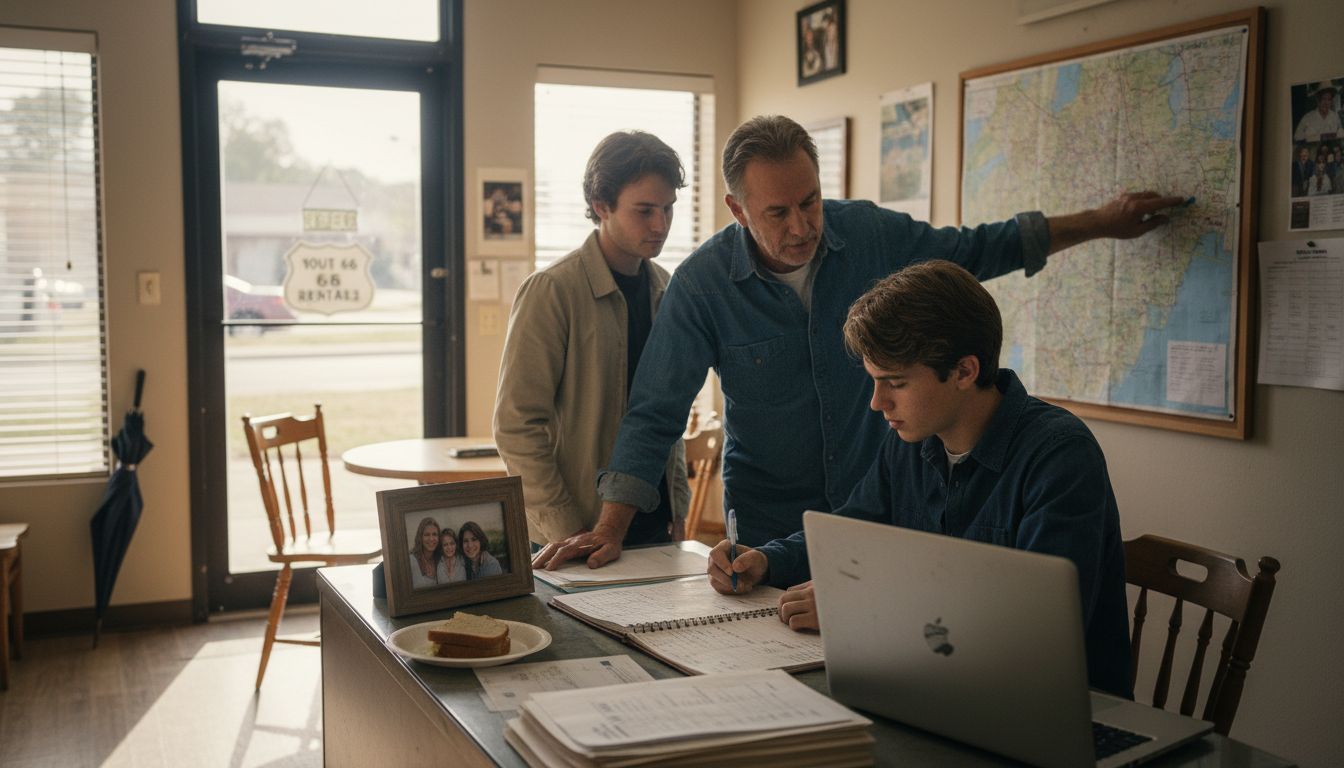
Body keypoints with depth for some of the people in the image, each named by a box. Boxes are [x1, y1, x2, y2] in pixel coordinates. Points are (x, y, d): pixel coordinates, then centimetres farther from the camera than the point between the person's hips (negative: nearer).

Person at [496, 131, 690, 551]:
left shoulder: (665, 290, 7)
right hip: (582, 532, -5)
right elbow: (516, 425, -15)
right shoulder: (551, 291, -13)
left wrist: (677, 504, 7)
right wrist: (566, 532, -17)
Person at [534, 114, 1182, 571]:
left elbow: (976, 250, 9)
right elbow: (655, 414, -12)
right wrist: (610, 529, -19)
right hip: (769, 526, -2)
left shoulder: (871, 235, -8)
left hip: (876, 504, 2)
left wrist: (1099, 223, 11)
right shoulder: (702, 284, -15)